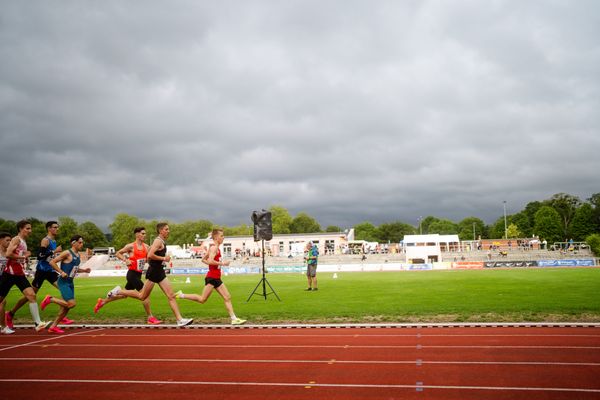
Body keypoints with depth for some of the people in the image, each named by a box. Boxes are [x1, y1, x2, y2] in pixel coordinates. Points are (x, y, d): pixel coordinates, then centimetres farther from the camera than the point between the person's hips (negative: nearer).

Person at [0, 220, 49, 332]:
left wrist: (26, 257, 7)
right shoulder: (16, 240, -11)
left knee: (31, 295, -8)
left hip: (20, 274, 7)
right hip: (10, 274, -7)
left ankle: (38, 323, -13)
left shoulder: (24, 242, 16)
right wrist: (23, 256, -16)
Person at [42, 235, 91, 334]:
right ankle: (50, 299, 2)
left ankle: (53, 327, 18)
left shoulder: (78, 255, 12)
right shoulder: (67, 253, -13)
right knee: (72, 303, -16)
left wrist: (84, 270, 10)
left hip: (70, 283, 9)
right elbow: (52, 262, -15)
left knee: (66, 307, 8)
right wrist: (61, 272, -22)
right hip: (63, 282, -9)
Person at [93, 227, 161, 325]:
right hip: (132, 273, -7)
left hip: (138, 274, 7)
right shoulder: (131, 246, -9)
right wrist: (126, 260, -16)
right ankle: (150, 317, -5)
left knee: (124, 295, 20)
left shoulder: (146, 247, 7)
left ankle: (102, 302, 37)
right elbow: (117, 253, -2)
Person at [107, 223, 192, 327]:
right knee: (142, 296, 3)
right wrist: (164, 258, -18)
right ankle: (119, 291, 19)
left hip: (159, 271, 9)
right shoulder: (158, 241, -13)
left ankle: (180, 320, -1)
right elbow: (150, 255, -25)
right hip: (154, 271, -9)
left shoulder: (162, 241, 15)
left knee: (171, 296, 1)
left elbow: (149, 250, 26)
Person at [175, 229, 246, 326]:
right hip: (211, 277, -10)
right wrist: (222, 263, -18)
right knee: (202, 299, -5)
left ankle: (234, 319, 5)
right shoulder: (214, 247, -12)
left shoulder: (215, 248, 17)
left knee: (227, 297, 5)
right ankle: (182, 295, 8)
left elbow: (203, 259, 23)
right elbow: (210, 261, -26)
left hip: (216, 278, 10)